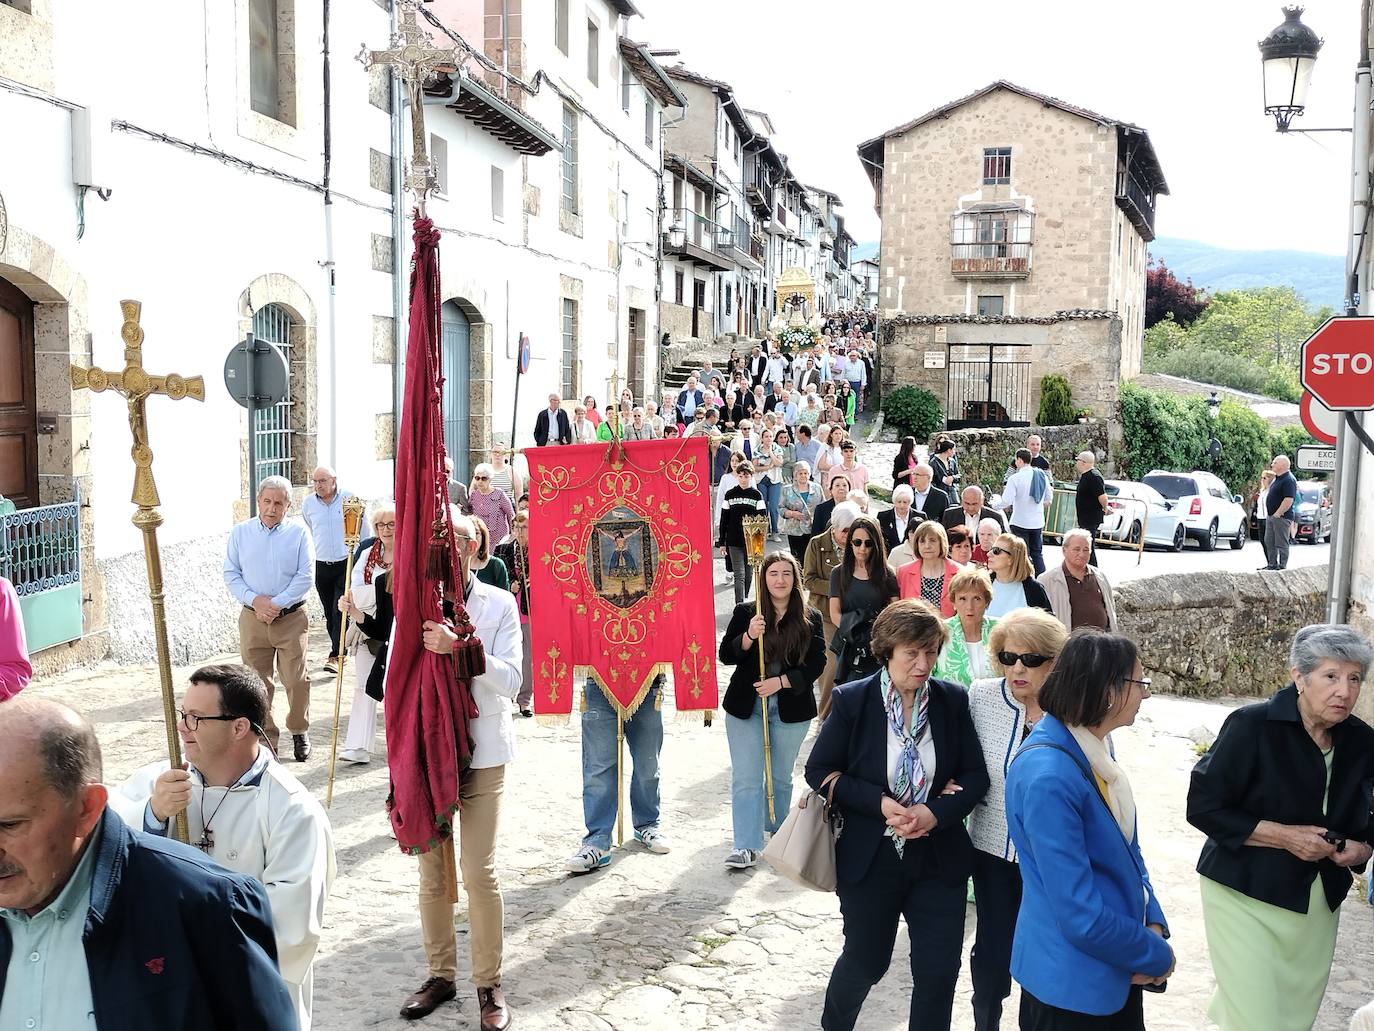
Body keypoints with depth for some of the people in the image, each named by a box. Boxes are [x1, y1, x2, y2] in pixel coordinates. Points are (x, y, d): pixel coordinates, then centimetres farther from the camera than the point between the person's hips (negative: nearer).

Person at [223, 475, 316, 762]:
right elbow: (231, 574, 4)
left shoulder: (299, 532, 0)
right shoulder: (240, 532, 6)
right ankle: (265, 736, 15)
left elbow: (305, 576, -5)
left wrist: (276, 604, -12)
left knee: (296, 680, 0)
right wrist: (255, 600, -11)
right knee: (257, 682, 3)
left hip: (291, 617, -2)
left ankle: (299, 732, 19)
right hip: (252, 618, 2)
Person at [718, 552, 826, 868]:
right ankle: (746, 846, -2)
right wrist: (749, 636, -23)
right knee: (746, 778, -3)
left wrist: (781, 682, -15)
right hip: (745, 707, -1)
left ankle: (778, 831, 35)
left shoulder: (810, 619, -1)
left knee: (781, 777, 15)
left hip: (791, 709, 1)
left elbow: (817, 664, -3)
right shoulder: (745, 613, -1)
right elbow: (726, 655, -5)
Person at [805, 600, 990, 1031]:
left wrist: (937, 811, -19)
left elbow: (976, 774, -1)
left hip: (939, 859, 2)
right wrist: (879, 802, -18)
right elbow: (819, 770, -6)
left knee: (940, 971, 6)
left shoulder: (953, 700, -6)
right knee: (865, 962, 14)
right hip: (869, 858, -2)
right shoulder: (851, 700, -11)